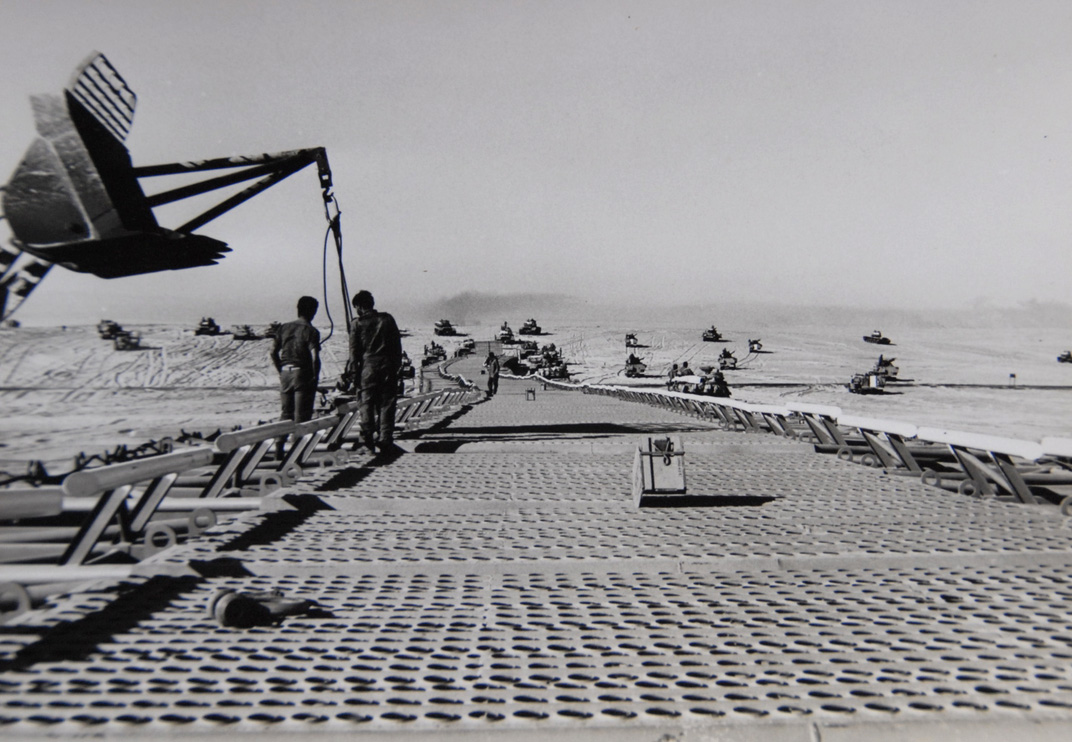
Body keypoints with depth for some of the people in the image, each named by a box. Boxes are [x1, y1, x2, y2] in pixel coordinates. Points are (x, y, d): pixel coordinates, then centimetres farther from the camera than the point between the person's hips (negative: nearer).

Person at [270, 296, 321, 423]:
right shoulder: (311, 331, -10)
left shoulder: (284, 328, 7)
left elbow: (273, 352, 7)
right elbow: (314, 357, -18)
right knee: (301, 416, 2)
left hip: (285, 374, 5)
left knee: (286, 412, 14)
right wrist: (315, 376, -7)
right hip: (303, 375, -5)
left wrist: (281, 371, 14)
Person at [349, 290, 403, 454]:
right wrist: (397, 366, 13)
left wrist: (354, 373, 2)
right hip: (388, 366, 2)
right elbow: (397, 344, 8)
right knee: (386, 404, 5)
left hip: (367, 367, -2)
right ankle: (385, 440, 4)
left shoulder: (357, 324, -1)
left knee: (366, 404, 5)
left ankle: (367, 441, 3)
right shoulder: (388, 319, 7)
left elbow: (354, 351, -2)